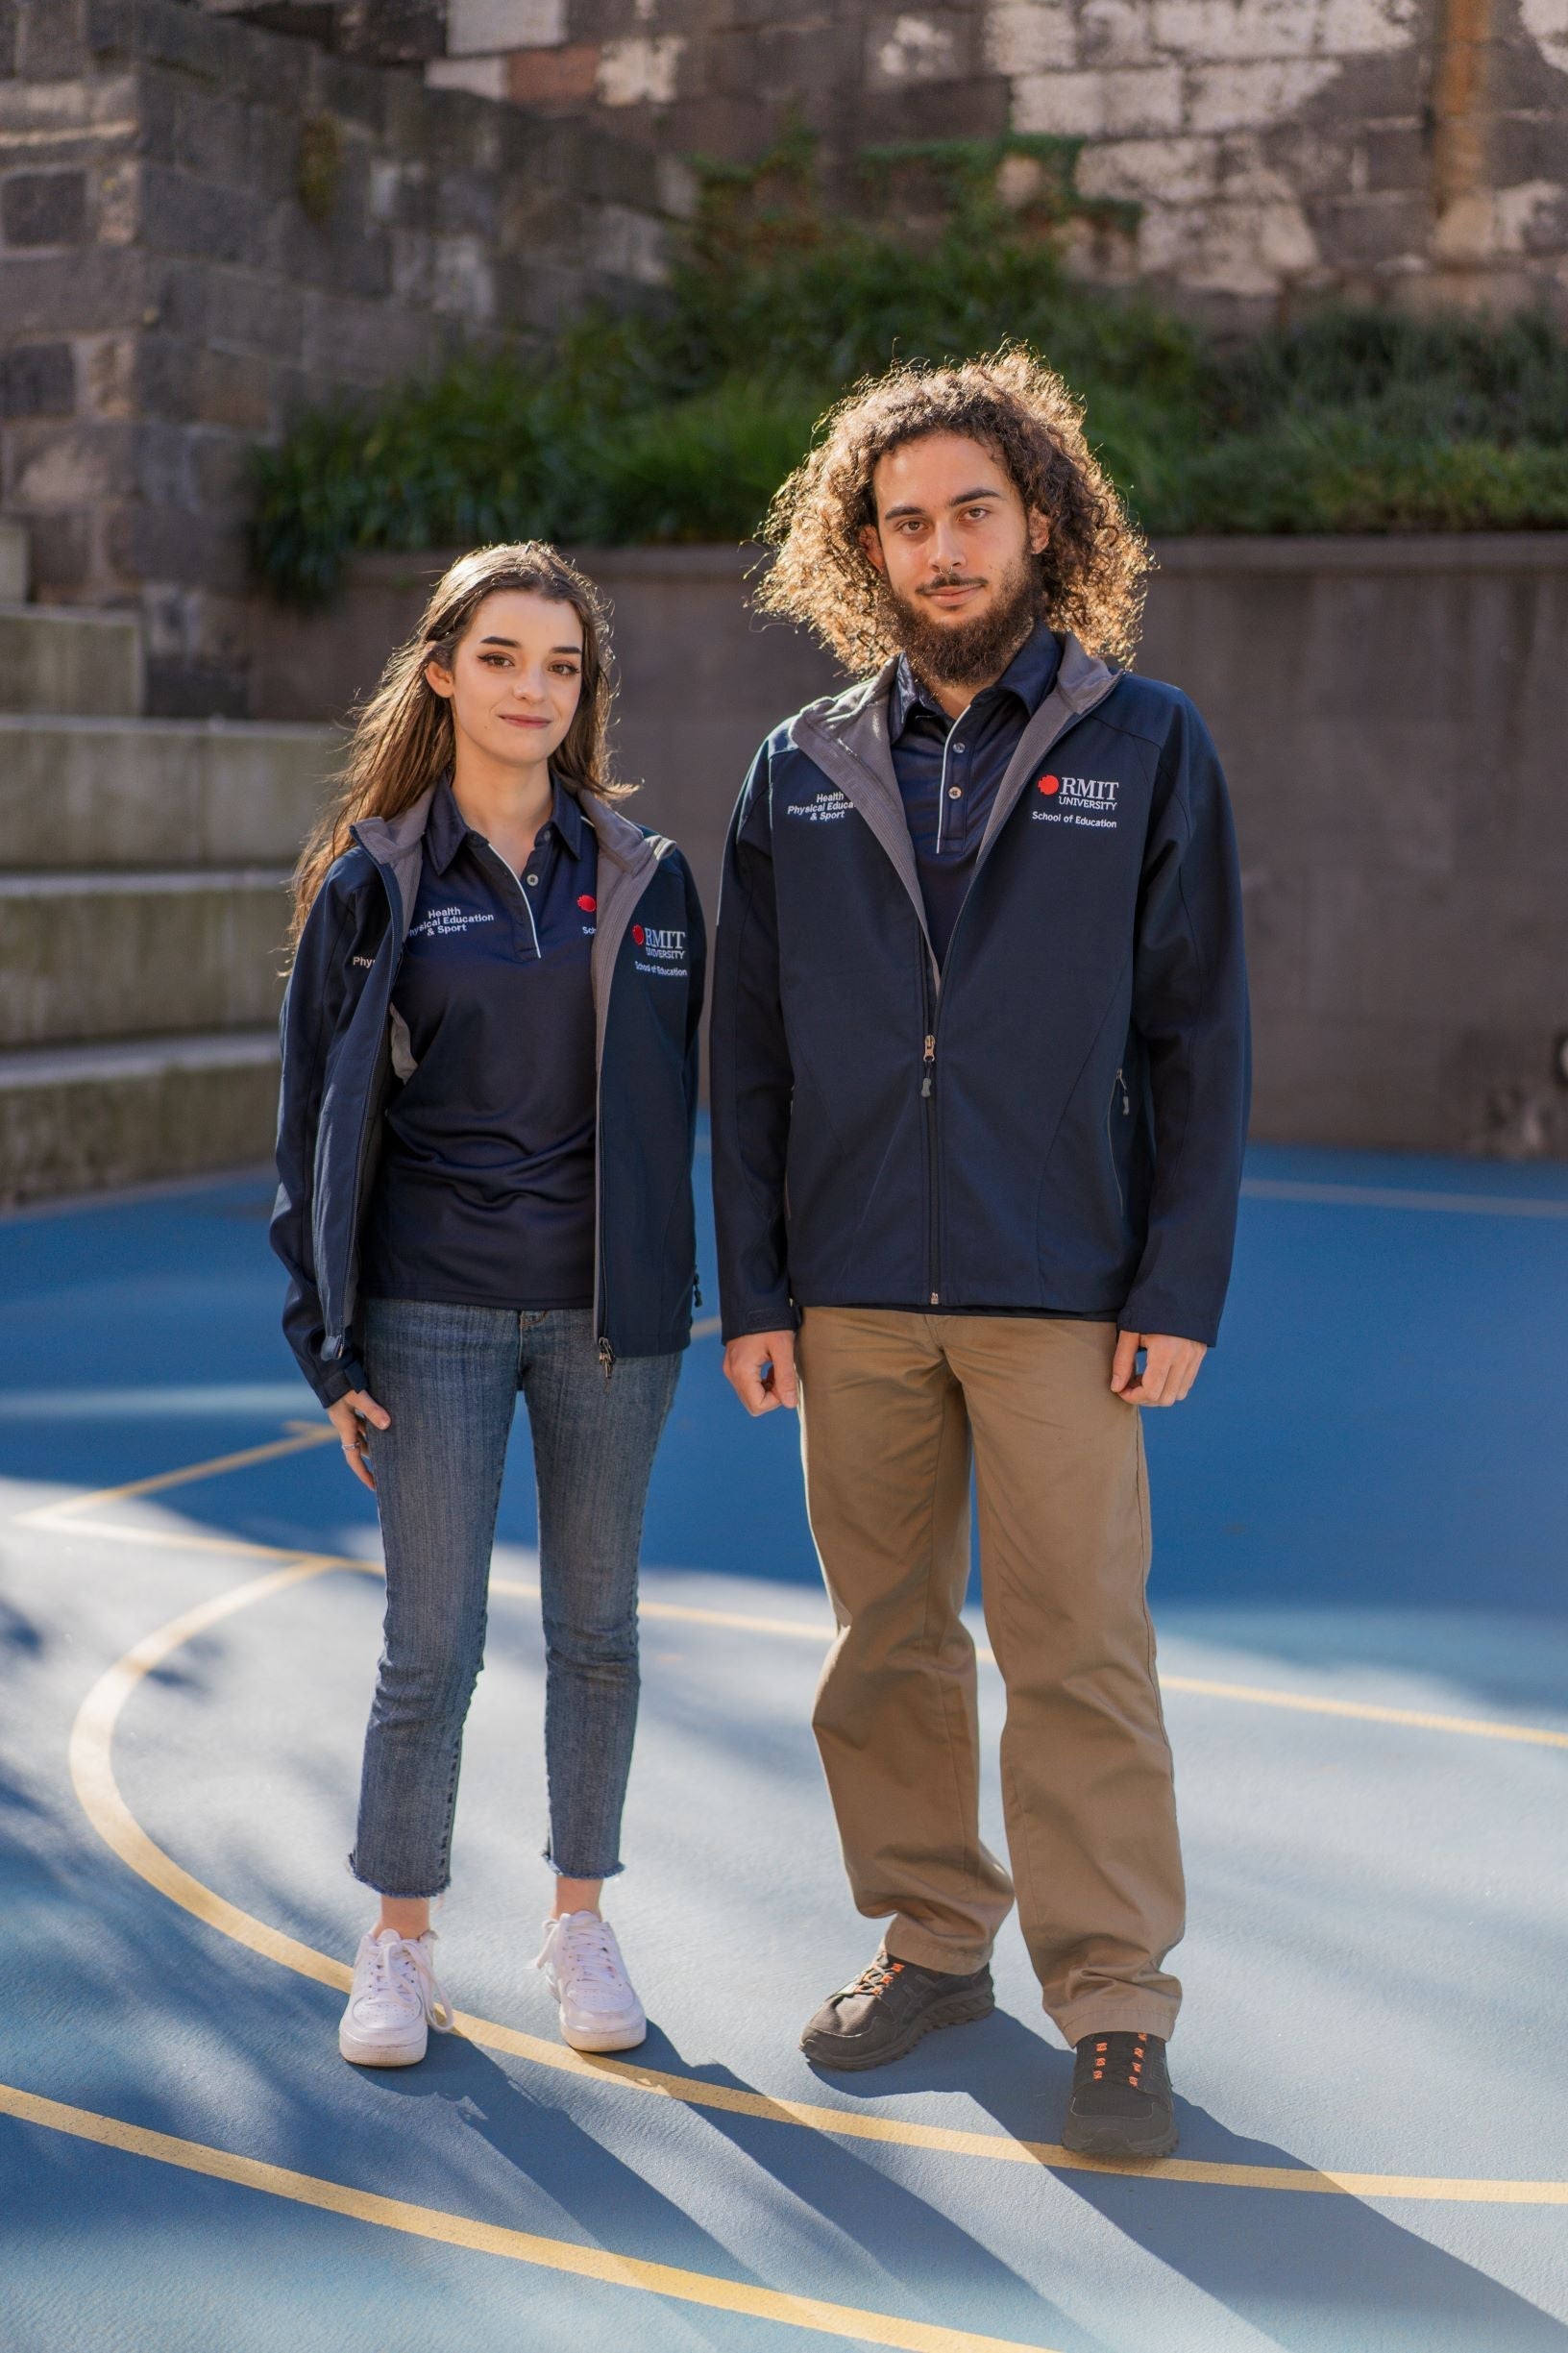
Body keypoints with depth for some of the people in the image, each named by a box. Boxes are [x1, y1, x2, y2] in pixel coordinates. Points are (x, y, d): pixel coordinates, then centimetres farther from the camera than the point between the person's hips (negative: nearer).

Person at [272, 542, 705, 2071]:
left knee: (596, 1629, 11)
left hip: (609, 1313, 2)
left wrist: (685, 1288, 2)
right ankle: (399, 1944, 19)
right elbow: (319, 1120, 1)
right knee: (430, 1644, 1)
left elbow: (682, 1096, 8)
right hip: (434, 1313, -2)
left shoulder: (646, 877, 4)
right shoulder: (374, 879, 0)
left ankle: (580, 1919, 27)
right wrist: (329, 1340, -3)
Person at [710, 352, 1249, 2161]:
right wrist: (753, 1293, 3)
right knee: (887, 1639, 11)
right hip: (855, 1296, 3)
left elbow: (1199, 1038, 0)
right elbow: (750, 1053, 9)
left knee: (1079, 1653, -1)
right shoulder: (802, 771, 8)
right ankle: (932, 1941, 27)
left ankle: (1115, 2007, 10)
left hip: (1062, 1296, -3)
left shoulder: (1145, 746, 2)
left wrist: (1181, 1290, -6)